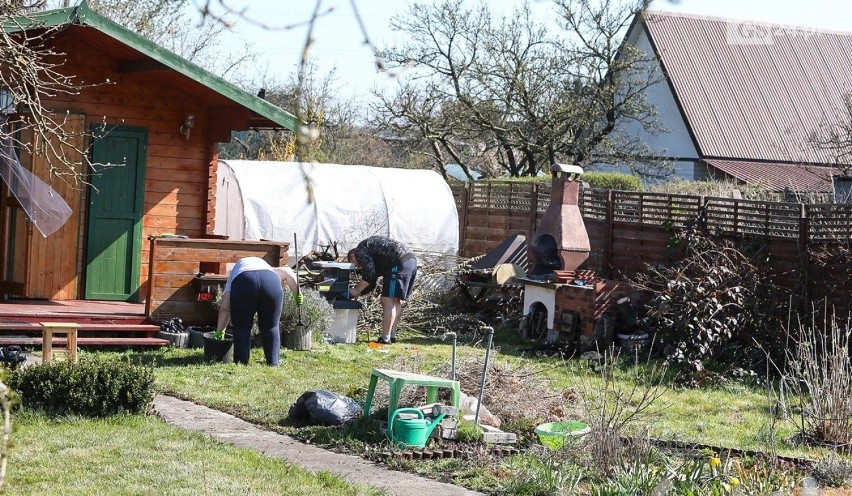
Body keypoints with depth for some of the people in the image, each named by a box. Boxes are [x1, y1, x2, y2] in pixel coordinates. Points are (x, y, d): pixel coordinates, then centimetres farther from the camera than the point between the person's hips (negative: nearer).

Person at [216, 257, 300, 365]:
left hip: (242, 283, -1)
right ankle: (273, 364, 14)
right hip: (271, 282, 1)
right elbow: (287, 272, 22)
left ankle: (241, 364, 11)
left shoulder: (233, 275, 38)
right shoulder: (271, 270, 43)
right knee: (270, 326, 17)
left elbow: (224, 308, 28)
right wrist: (297, 294, 21)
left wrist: (219, 331, 31)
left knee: (242, 327, 15)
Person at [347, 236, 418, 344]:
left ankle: (385, 338, -7)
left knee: (387, 301, -7)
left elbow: (369, 274, -6)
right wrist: (358, 293, 26)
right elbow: (371, 284, 31)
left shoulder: (360, 251, 5)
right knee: (395, 300, 17)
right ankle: (392, 335, 18)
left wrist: (356, 290, 4)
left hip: (400, 262, -10)